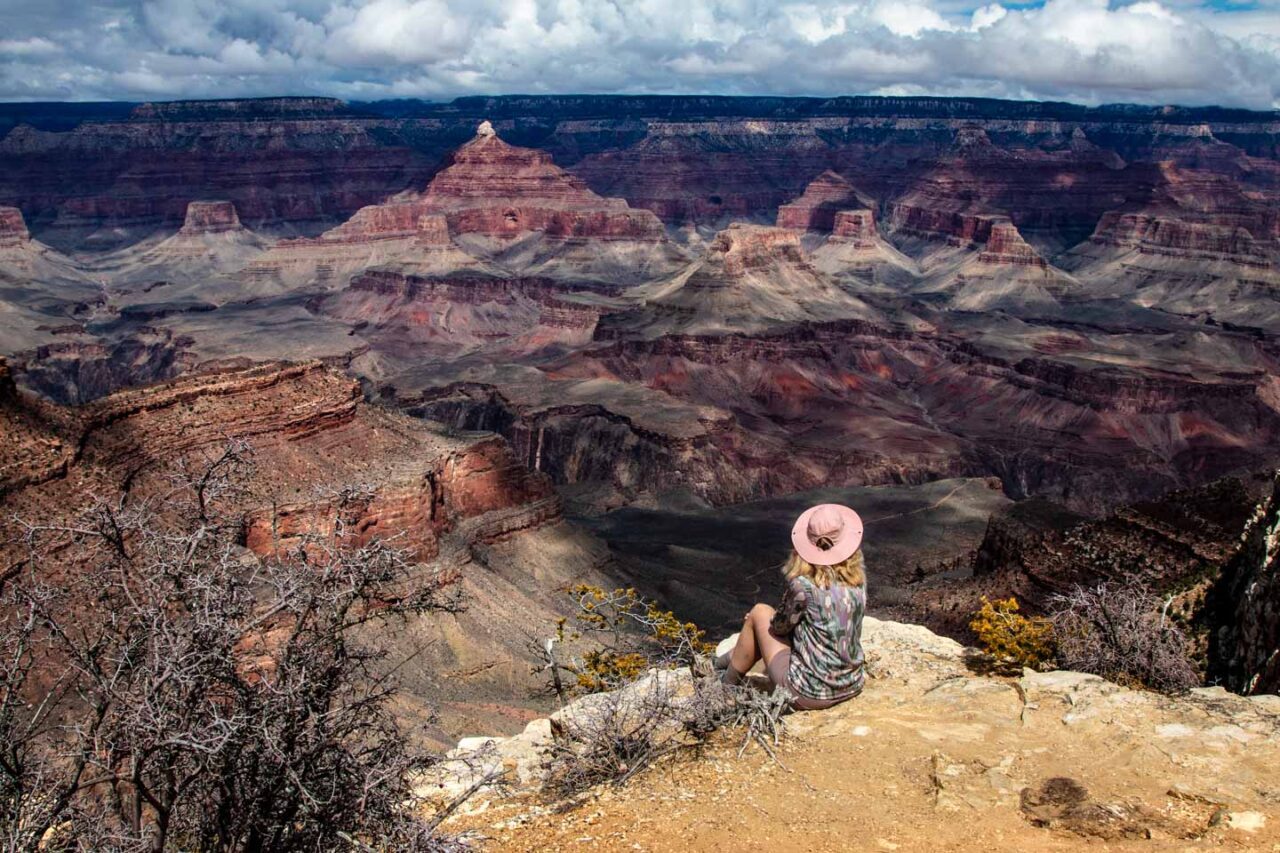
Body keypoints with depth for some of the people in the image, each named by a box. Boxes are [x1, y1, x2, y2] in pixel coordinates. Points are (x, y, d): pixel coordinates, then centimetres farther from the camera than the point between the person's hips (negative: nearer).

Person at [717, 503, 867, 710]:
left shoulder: (804, 586, -21)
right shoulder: (858, 579, -5)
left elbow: (780, 626, -3)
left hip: (808, 694, -6)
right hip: (851, 687, 6)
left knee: (759, 613, 11)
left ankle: (727, 685, 28)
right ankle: (729, 659, 42)